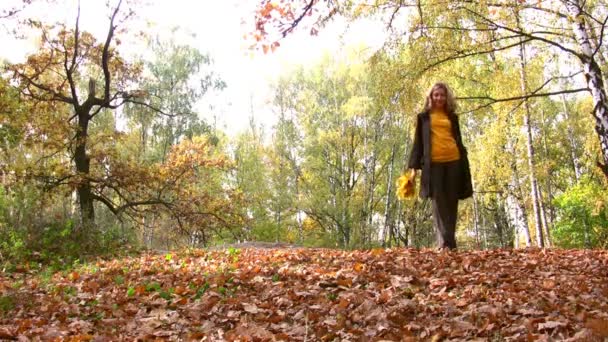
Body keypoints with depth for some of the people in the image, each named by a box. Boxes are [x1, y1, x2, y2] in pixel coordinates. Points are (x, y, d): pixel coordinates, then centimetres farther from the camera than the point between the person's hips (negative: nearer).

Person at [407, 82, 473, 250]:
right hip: (434, 163, -2)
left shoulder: (452, 117, 21)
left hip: (453, 162, 2)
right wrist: (414, 167, -1)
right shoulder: (423, 117, 15)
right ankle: (446, 242, -15)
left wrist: (464, 165, 12)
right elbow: (418, 142, 10)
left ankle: (448, 243, 4)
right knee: (438, 202, -11)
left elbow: (459, 141, 21)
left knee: (451, 203, -1)